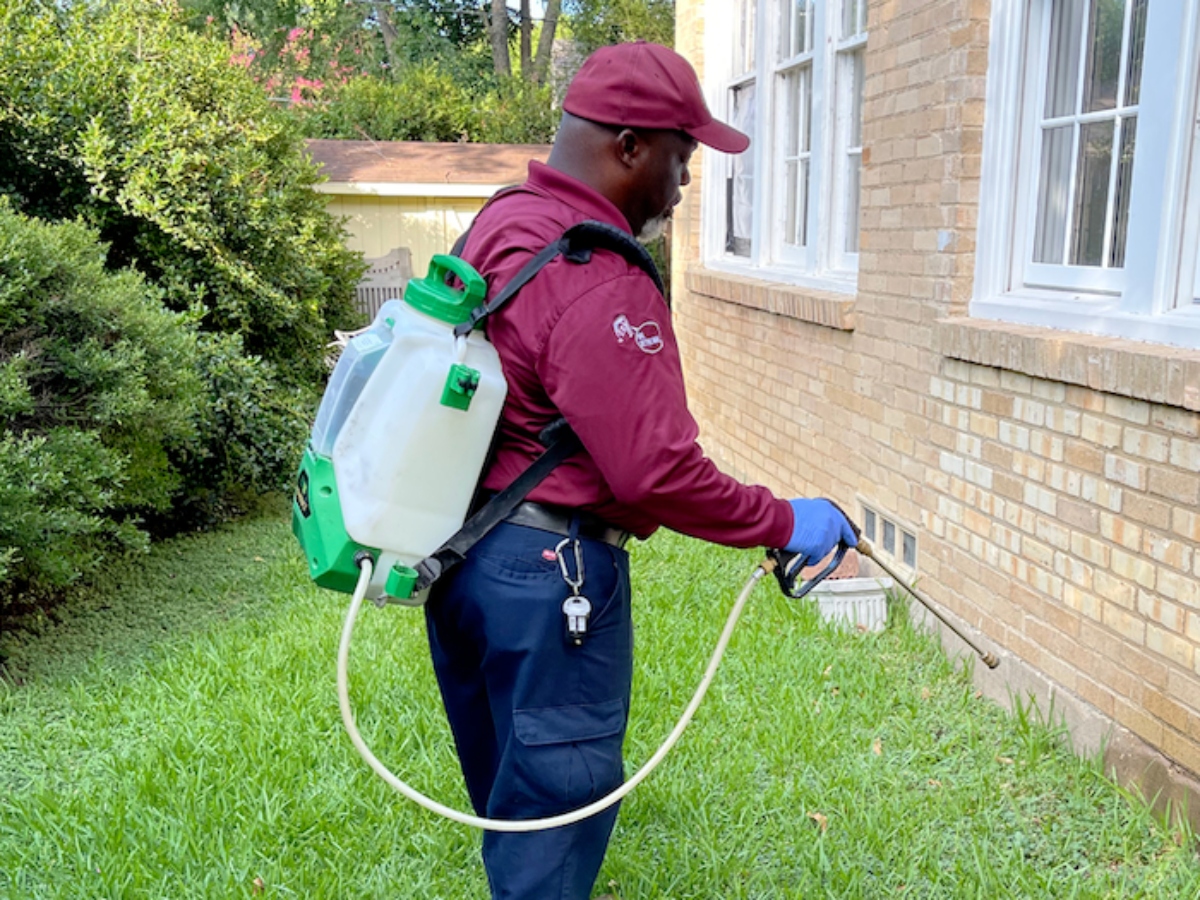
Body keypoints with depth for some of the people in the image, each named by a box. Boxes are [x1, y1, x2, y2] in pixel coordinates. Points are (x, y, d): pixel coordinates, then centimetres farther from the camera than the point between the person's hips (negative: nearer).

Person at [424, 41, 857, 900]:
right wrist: (783, 523, -12)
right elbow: (656, 472, -25)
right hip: (548, 572, -10)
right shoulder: (597, 284, -24)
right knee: (558, 803, 7)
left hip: (467, 550, 10)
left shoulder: (501, 223, 6)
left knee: (511, 790, 25)